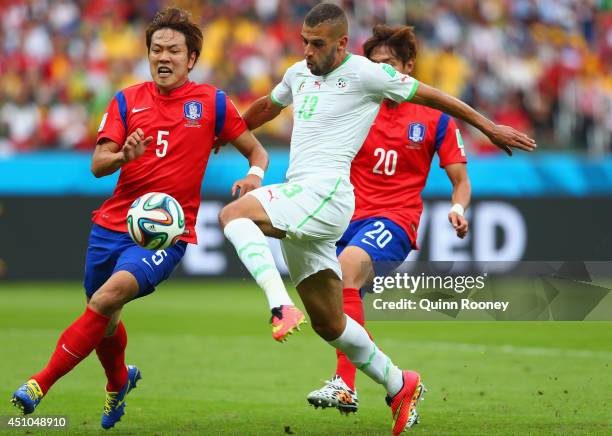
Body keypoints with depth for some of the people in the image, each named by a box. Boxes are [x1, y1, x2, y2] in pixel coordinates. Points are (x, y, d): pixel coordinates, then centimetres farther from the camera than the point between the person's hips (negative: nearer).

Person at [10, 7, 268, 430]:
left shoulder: (212, 102, 2)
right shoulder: (126, 101, 7)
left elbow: (256, 150, 11)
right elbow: (98, 165, -1)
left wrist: (255, 174, -11)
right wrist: (123, 156, -24)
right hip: (113, 224, 4)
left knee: (111, 295, -27)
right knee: (104, 319, 13)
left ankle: (42, 383, -24)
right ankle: (119, 381, 47)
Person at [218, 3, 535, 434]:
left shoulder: (365, 74, -4)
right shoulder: (299, 74, 18)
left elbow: (430, 96, 4)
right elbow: (265, 108, 38)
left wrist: (488, 126, 9)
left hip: (325, 194, -8)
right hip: (301, 204, 8)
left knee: (233, 214, -28)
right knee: (328, 323, 10)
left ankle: (281, 308, -38)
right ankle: (400, 386, 22)